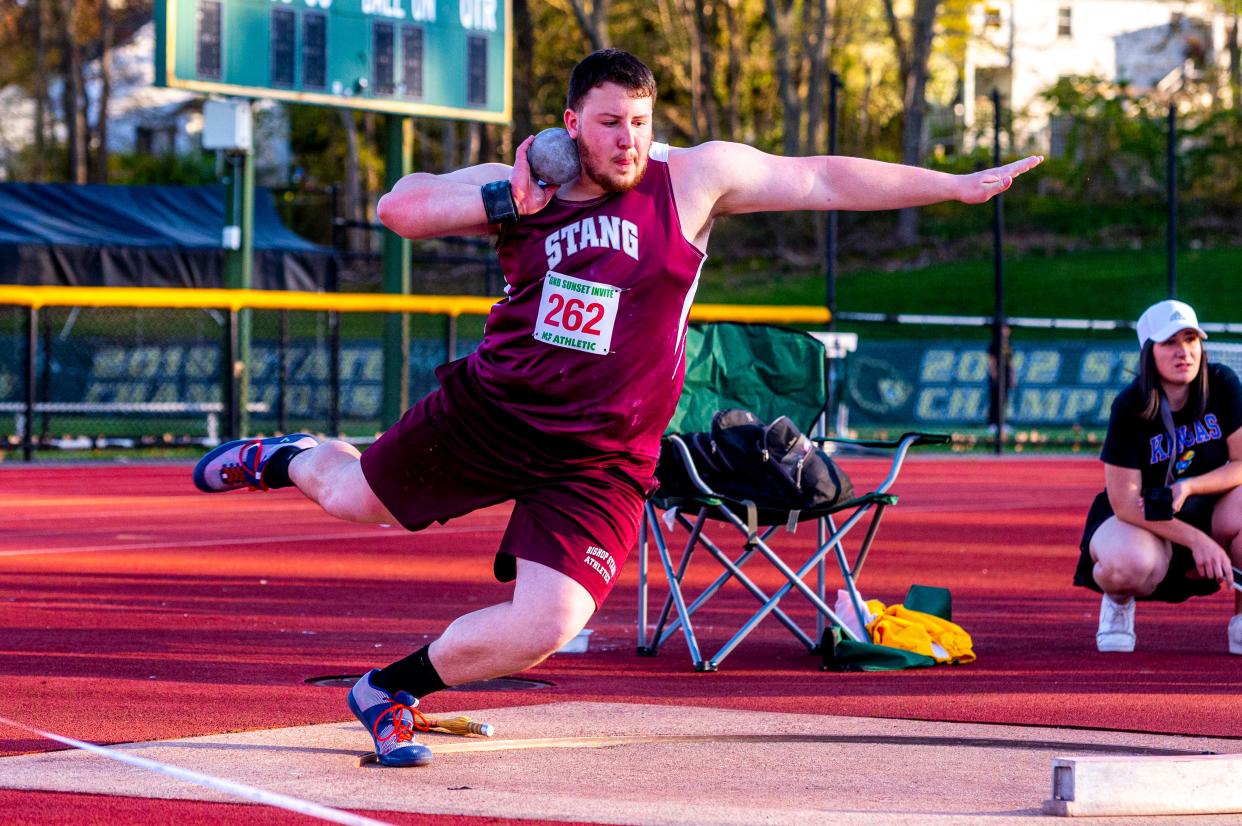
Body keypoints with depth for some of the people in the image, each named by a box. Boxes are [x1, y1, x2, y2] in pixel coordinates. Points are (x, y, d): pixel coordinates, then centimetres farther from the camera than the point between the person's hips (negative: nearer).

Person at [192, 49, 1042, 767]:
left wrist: (957, 186, -11)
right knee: (355, 498, 17)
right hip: (487, 412, 1)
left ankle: (391, 690, 10)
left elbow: (823, 179, -9)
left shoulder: (693, 176, -7)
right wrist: (506, 203, -18)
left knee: (546, 628, -15)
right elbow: (397, 206, -6)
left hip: (597, 460, -1)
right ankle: (286, 459, 55)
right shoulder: (518, 187, -2)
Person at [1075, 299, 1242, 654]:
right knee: (1130, 564, -39)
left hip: (1207, 514, 3)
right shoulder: (1130, 407, -19)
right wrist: (1196, 539, -29)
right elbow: (1124, 503, -21)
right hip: (1140, 520, -3)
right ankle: (1117, 599, 3)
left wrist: (1188, 487, -28)